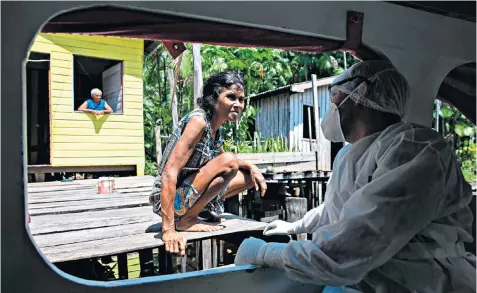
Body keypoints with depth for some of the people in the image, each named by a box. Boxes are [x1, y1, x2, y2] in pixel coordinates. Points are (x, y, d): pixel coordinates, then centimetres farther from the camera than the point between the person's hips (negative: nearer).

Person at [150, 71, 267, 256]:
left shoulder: (215, 127, 5)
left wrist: (250, 167, 3)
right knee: (229, 161, -26)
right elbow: (169, 173, -29)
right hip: (169, 199, -8)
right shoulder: (198, 121, -21)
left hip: (187, 194, 9)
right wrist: (168, 229, -33)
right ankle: (187, 219, -13)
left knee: (249, 176, 9)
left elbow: (221, 162, 23)